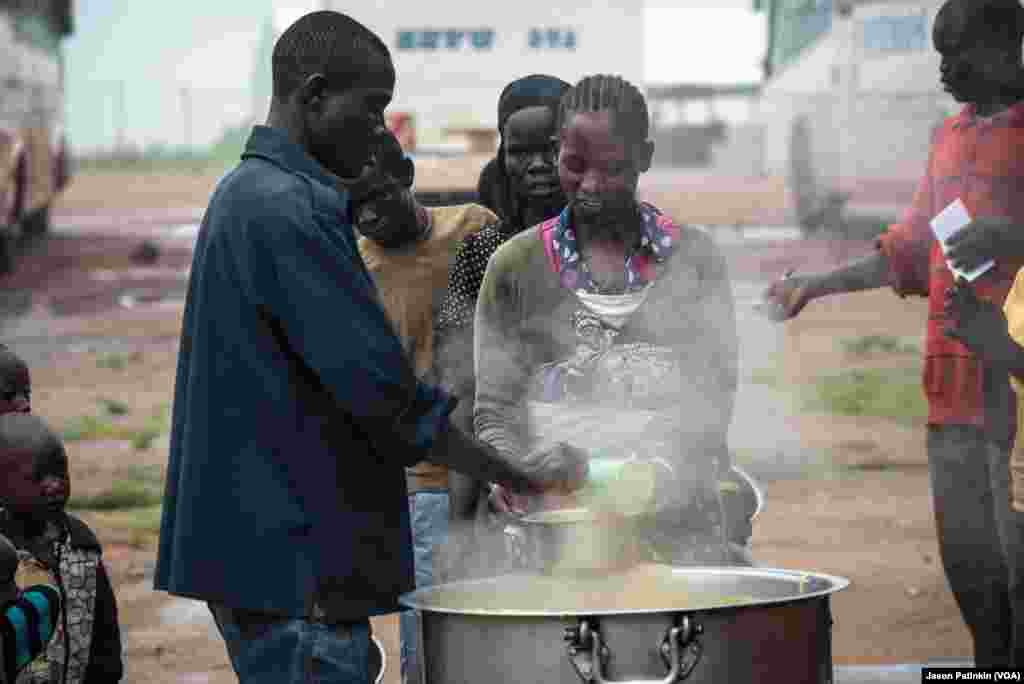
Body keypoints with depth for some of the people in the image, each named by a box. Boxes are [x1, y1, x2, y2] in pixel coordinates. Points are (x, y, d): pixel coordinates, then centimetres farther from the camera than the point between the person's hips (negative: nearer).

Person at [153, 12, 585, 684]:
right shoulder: (291, 210, -16)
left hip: (254, 551, 10)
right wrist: (519, 472, -11)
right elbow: (385, 394, -20)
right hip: (299, 574, -10)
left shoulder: (243, 195, 16)